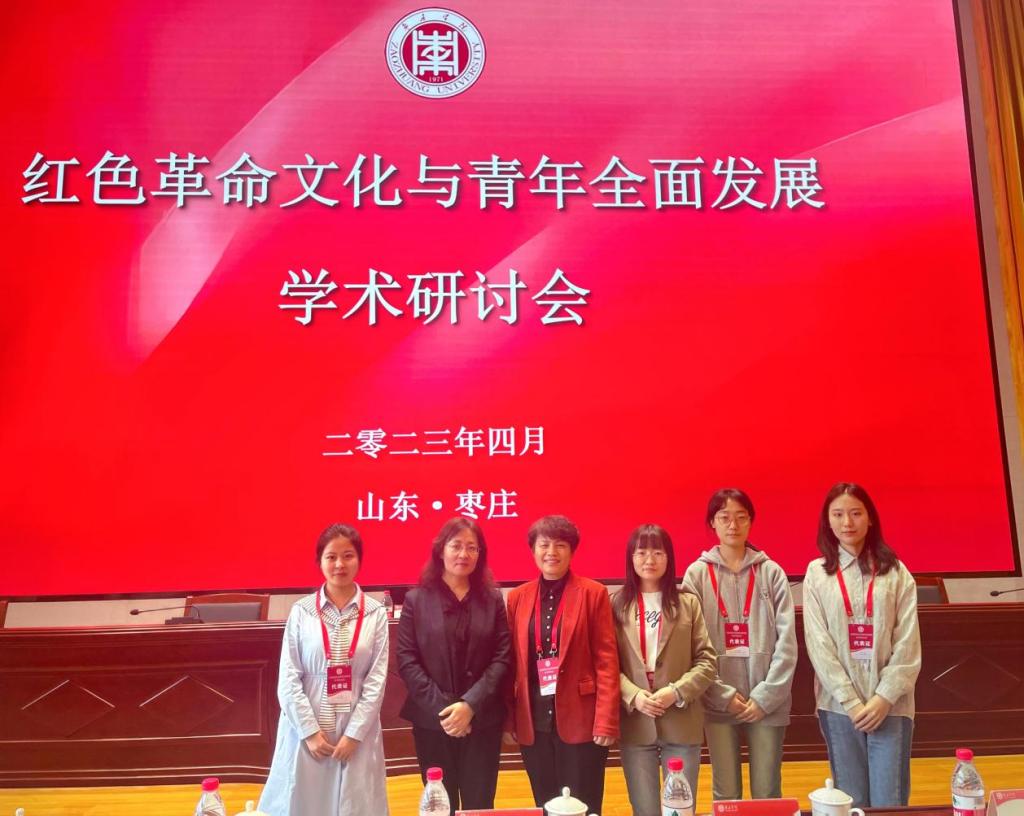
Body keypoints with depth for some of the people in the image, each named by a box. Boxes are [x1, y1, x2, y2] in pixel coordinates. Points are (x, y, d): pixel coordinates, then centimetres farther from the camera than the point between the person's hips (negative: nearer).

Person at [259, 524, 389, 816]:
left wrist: (354, 734, -8)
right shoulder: (301, 611, -3)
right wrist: (310, 731, -9)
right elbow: (288, 678, -3)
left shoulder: (375, 613, -2)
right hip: (307, 728, 0)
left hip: (357, 730, 0)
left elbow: (377, 679, -3)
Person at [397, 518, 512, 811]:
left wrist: (471, 705, -15)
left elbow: (502, 658, -2)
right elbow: (406, 660, -5)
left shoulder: (493, 600, 6)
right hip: (432, 720, -1)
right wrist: (441, 708, -14)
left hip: (483, 720, 1)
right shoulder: (416, 599, 2)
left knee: (479, 805, 6)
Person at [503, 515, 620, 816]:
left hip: (580, 720, -3)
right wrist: (508, 719, 4)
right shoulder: (517, 598, 6)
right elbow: (511, 662, 7)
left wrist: (606, 720, -12)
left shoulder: (593, 593, -3)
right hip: (533, 722, 3)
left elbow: (606, 659, -6)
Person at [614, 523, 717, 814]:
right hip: (635, 723, 0)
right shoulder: (617, 605, 2)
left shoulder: (688, 604, 4)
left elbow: (707, 661, 0)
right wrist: (633, 695, -16)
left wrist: (676, 692, -14)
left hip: (682, 722, 1)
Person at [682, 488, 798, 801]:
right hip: (717, 702, 0)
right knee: (725, 794, 9)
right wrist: (724, 695, -9)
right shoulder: (697, 574, 1)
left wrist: (766, 696, -9)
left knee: (768, 793, 10)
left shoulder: (771, 572, 2)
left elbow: (787, 641, -2)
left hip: (768, 702, 0)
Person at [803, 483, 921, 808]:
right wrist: (850, 700, -10)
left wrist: (884, 697, -10)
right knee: (851, 802, 7)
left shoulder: (896, 572, 4)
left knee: (889, 802, 2)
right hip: (839, 703, 0)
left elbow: (908, 643, -1)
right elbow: (818, 643, -3)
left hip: (889, 703, 0)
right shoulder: (817, 573, 3)